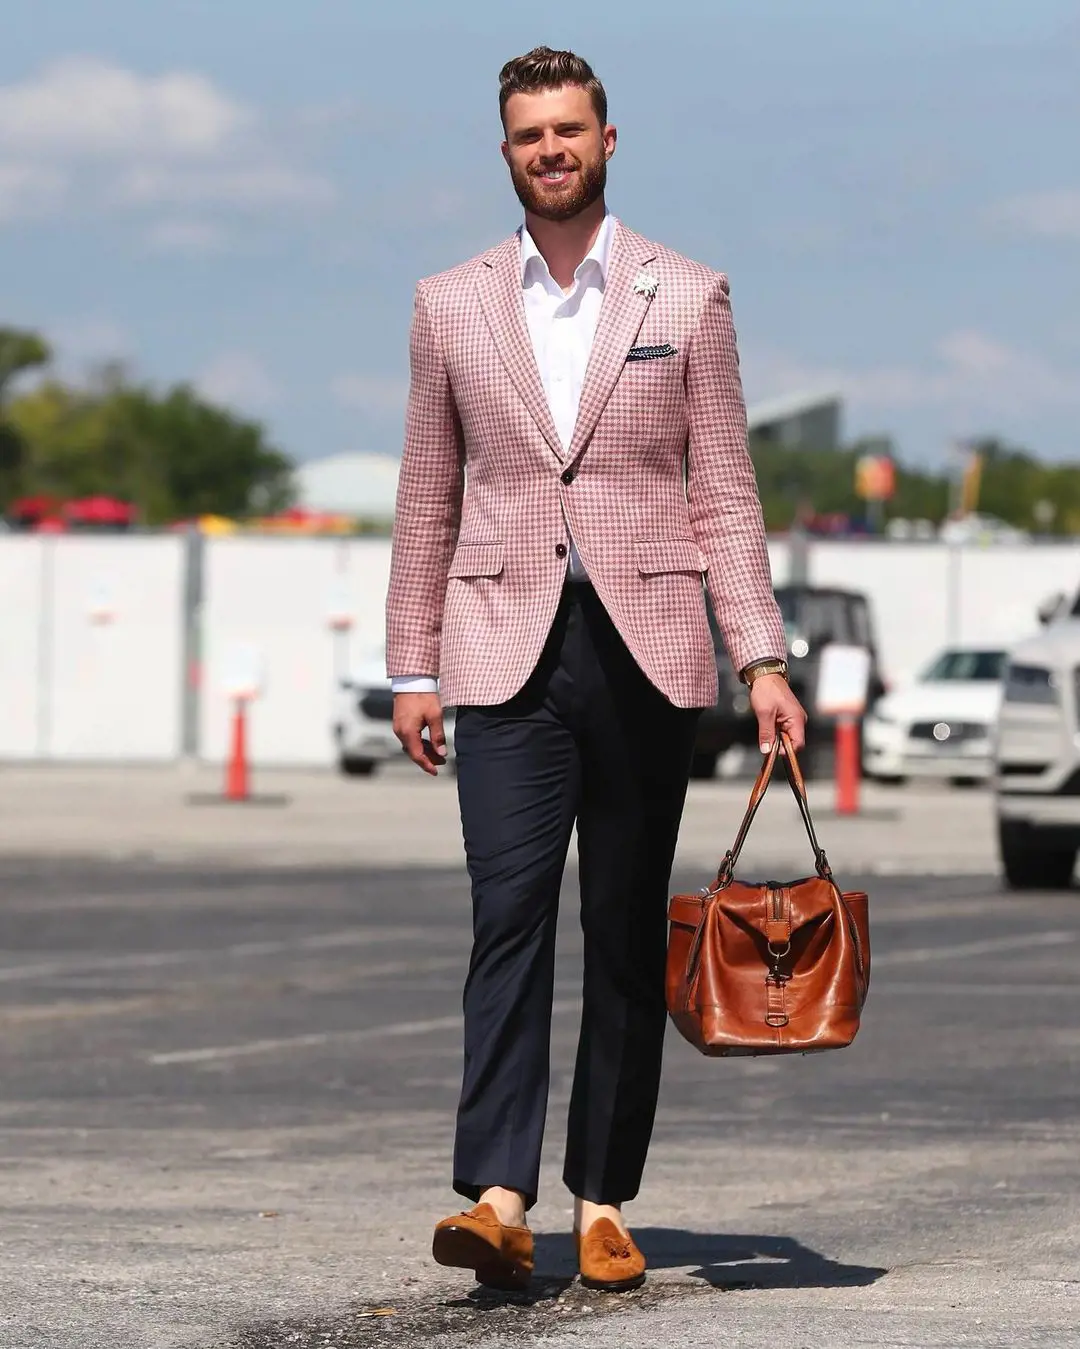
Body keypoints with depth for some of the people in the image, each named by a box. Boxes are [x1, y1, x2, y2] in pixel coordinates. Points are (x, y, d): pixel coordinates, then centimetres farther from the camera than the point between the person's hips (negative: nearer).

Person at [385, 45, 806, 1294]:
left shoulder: (687, 299, 6)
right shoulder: (451, 305, 9)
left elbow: (723, 493, 5)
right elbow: (427, 501, 12)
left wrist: (762, 657, -3)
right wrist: (412, 671, 8)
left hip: (646, 651, 0)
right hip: (507, 651, 0)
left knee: (628, 935, 3)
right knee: (509, 914, -13)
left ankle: (603, 1202, 9)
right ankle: (496, 1199, -20)